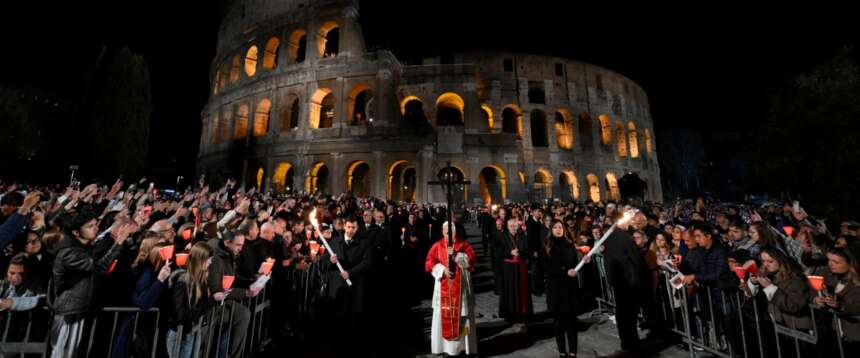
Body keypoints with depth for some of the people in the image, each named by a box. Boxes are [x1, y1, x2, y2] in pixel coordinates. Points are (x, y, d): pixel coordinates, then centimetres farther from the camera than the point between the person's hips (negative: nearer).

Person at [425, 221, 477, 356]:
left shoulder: (464, 245, 2)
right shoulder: (437, 246, 3)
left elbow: (470, 260, -10)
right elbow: (429, 263, -3)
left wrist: (456, 254, -21)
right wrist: (443, 270, -16)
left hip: (461, 286, 0)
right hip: (443, 286, 1)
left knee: (462, 315, 5)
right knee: (443, 315, 4)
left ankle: (464, 345, 20)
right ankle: (444, 346, 19)